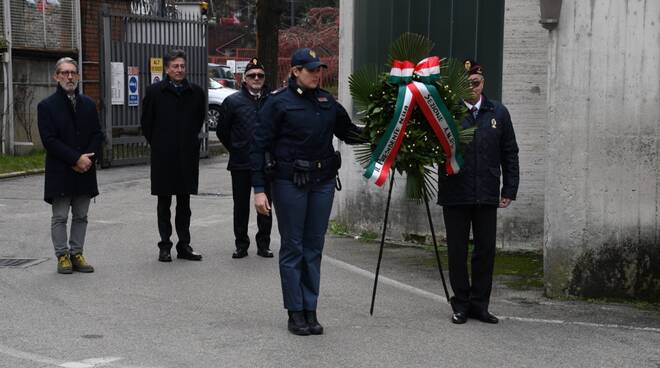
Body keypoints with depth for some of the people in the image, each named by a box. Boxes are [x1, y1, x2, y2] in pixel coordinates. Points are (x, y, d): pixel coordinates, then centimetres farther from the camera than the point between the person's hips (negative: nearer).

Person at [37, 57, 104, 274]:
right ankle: (62, 256, 8)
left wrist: (88, 159, -9)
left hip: (85, 170, 4)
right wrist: (76, 159, -16)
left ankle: (77, 253, 16)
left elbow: (97, 135, 8)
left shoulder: (88, 105, 11)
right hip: (60, 172, -4)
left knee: (81, 216, 8)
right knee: (60, 217, 1)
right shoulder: (47, 106, -3)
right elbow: (49, 140, -11)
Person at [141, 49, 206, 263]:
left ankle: (184, 245, 14)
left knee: (184, 203, 8)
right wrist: (157, 144, 4)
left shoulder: (196, 92, 4)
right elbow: (146, 123, 4)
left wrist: (190, 140, 12)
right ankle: (165, 246, 10)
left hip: (187, 156, 2)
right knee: (164, 203, 4)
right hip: (163, 157, -2)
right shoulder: (155, 91, -2)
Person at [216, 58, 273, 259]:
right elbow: (222, 131, 8)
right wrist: (236, 150, 10)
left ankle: (263, 244, 17)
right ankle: (241, 244, 17)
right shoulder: (233, 101, 0)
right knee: (241, 205, 7)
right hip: (240, 165, 0)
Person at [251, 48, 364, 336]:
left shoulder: (326, 101, 10)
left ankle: (310, 310, 16)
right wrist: (259, 189, -12)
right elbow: (260, 145, -7)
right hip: (290, 182, -5)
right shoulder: (278, 102, -6)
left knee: (314, 247, 8)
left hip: (323, 182, 5)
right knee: (292, 248, 2)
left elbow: (347, 132, 19)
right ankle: (295, 312, 9)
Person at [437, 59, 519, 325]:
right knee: (457, 251, 6)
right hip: (455, 194, -3)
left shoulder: (498, 113, 7)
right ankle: (461, 305, 18)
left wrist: (509, 189, 6)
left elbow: (509, 153, 10)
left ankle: (479, 305, 18)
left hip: (487, 194, 3)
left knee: (486, 250, 7)